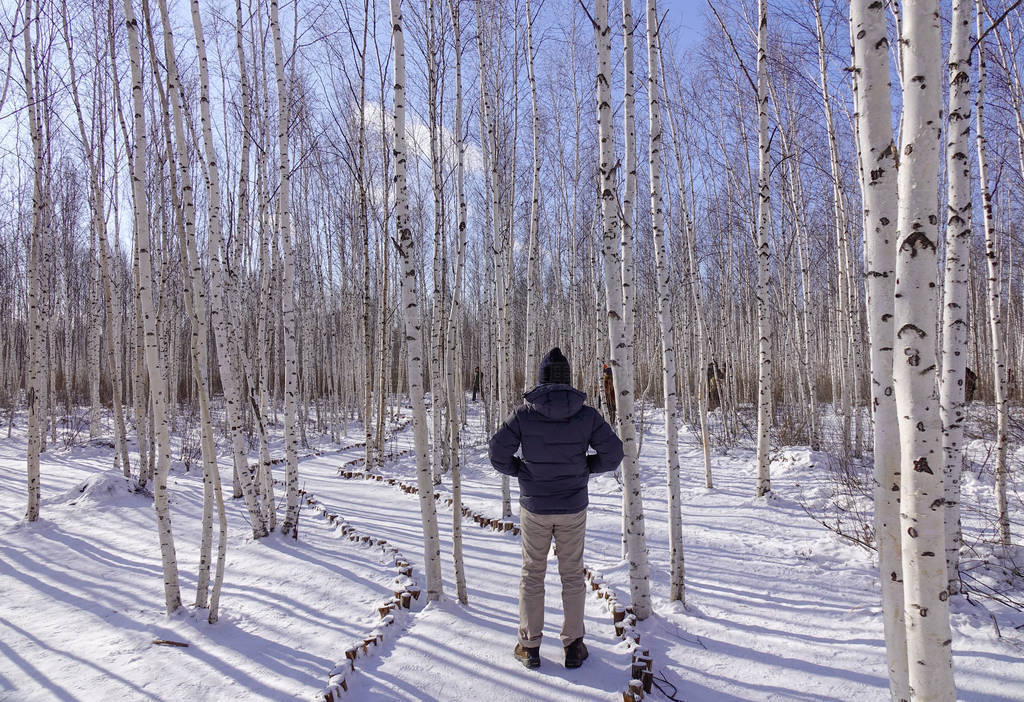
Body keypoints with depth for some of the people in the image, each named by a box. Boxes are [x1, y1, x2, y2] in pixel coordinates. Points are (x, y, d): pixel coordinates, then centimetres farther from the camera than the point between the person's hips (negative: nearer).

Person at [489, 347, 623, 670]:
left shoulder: (524, 413, -12)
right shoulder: (587, 415, -8)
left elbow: (498, 453, -13)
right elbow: (612, 454, -6)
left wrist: (521, 471, 5)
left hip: (534, 507, -1)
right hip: (573, 508, 1)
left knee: (532, 574, 15)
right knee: (572, 575, 15)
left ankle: (529, 646, 22)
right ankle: (573, 646, 22)